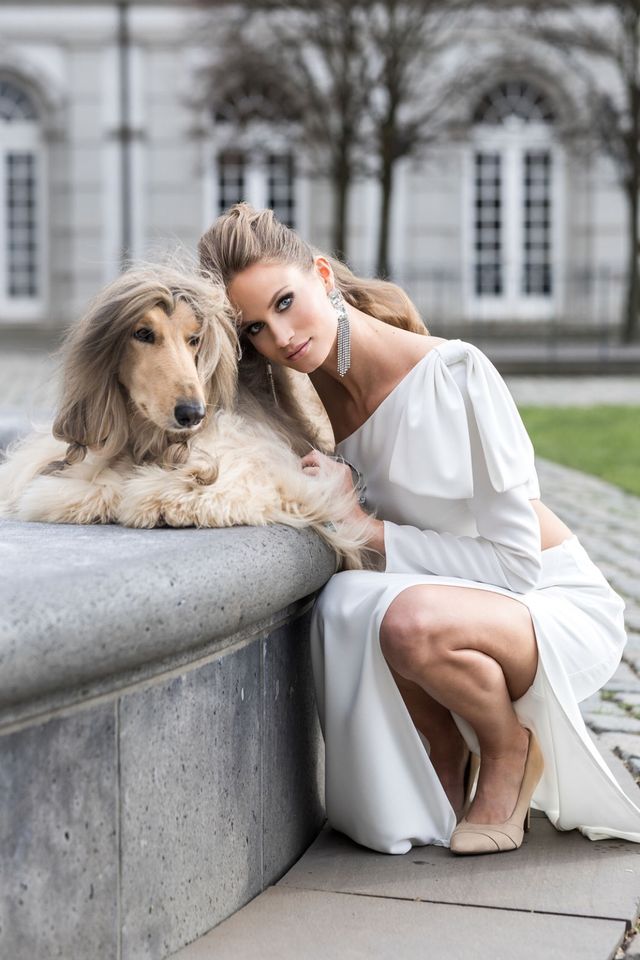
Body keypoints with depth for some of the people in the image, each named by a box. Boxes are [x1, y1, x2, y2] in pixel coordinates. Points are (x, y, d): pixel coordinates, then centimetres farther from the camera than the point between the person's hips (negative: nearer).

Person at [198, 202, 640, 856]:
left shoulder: (454, 373, -23)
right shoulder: (305, 391, -4)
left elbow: (517, 561, -21)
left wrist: (370, 529, -23)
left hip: (561, 606, -6)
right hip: (457, 597, 6)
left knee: (411, 622, -35)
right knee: (347, 606, -25)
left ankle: (513, 750, -3)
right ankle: (447, 756, 2)